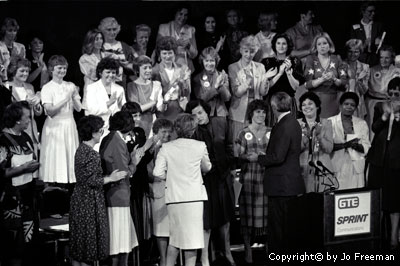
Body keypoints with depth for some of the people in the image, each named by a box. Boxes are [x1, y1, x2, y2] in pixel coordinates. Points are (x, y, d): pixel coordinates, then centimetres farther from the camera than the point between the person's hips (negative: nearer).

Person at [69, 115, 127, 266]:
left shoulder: (81, 150, 10)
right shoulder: (91, 154, -18)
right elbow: (92, 181, -22)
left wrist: (108, 176, 15)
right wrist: (111, 178, -11)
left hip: (79, 199, 9)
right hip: (90, 201, -9)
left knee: (78, 243, 14)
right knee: (89, 241, -1)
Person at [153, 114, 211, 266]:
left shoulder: (166, 147, -1)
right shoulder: (200, 146, -3)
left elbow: (157, 172, -6)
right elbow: (207, 168, 12)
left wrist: (170, 177, 12)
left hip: (173, 196, 2)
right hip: (193, 196, -2)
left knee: (175, 237, 14)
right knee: (192, 236, 3)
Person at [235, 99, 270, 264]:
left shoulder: (270, 132, 10)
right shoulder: (244, 133, 4)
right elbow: (239, 155, 5)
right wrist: (247, 156, -16)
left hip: (266, 175, 2)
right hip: (249, 175, -2)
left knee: (266, 212, -2)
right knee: (248, 213, -4)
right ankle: (248, 249, 3)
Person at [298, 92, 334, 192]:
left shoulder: (326, 123, 8)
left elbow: (329, 149, -2)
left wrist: (319, 135, -16)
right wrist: (305, 136, -18)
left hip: (322, 170, 0)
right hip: (303, 170, 0)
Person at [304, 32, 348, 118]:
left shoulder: (336, 59, 9)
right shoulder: (311, 59, 4)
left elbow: (344, 82, 4)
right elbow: (308, 84, -5)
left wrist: (334, 79, -15)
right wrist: (322, 79, -19)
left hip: (333, 101, 1)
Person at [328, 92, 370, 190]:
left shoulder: (362, 123, 12)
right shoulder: (330, 122, 4)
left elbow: (366, 147, 7)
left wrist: (356, 146, -14)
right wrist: (346, 144, -17)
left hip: (356, 167, 2)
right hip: (336, 167, -2)